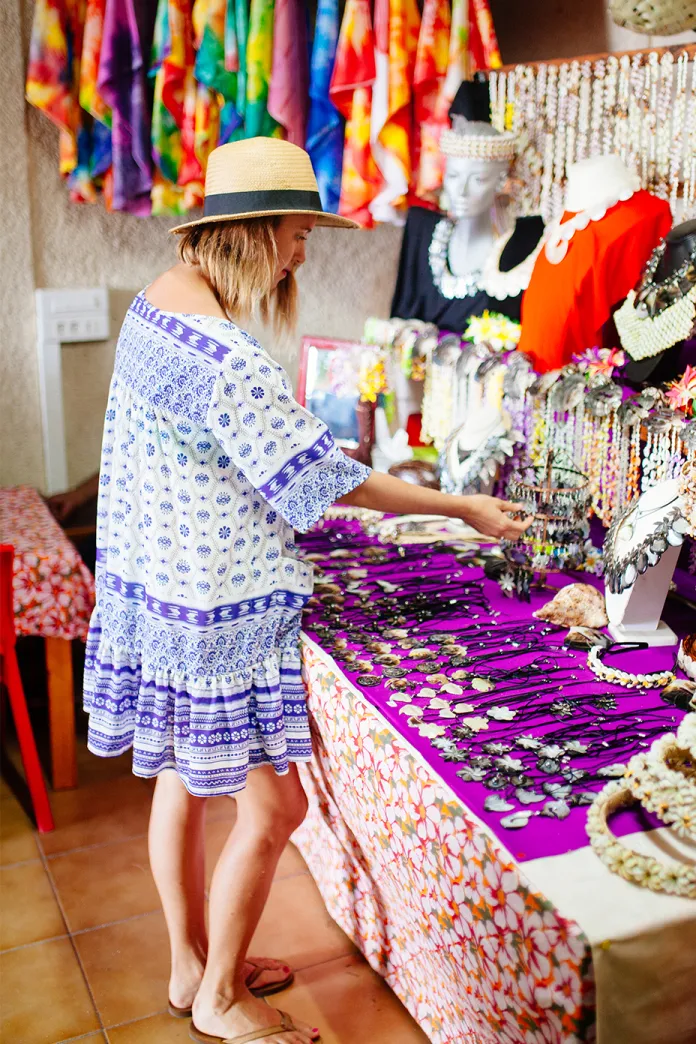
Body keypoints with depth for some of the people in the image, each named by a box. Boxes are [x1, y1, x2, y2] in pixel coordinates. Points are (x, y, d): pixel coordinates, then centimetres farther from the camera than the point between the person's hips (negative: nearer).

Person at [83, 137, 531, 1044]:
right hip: (215, 606, -10)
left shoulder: (163, 296, 6)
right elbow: (321, 475, -23)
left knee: (184, 779, 20)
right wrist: (463, 509, -15)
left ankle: (193, 966, 39)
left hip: (161, 584, 10)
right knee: (273, 804, 3)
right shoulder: (219, 350, -26)